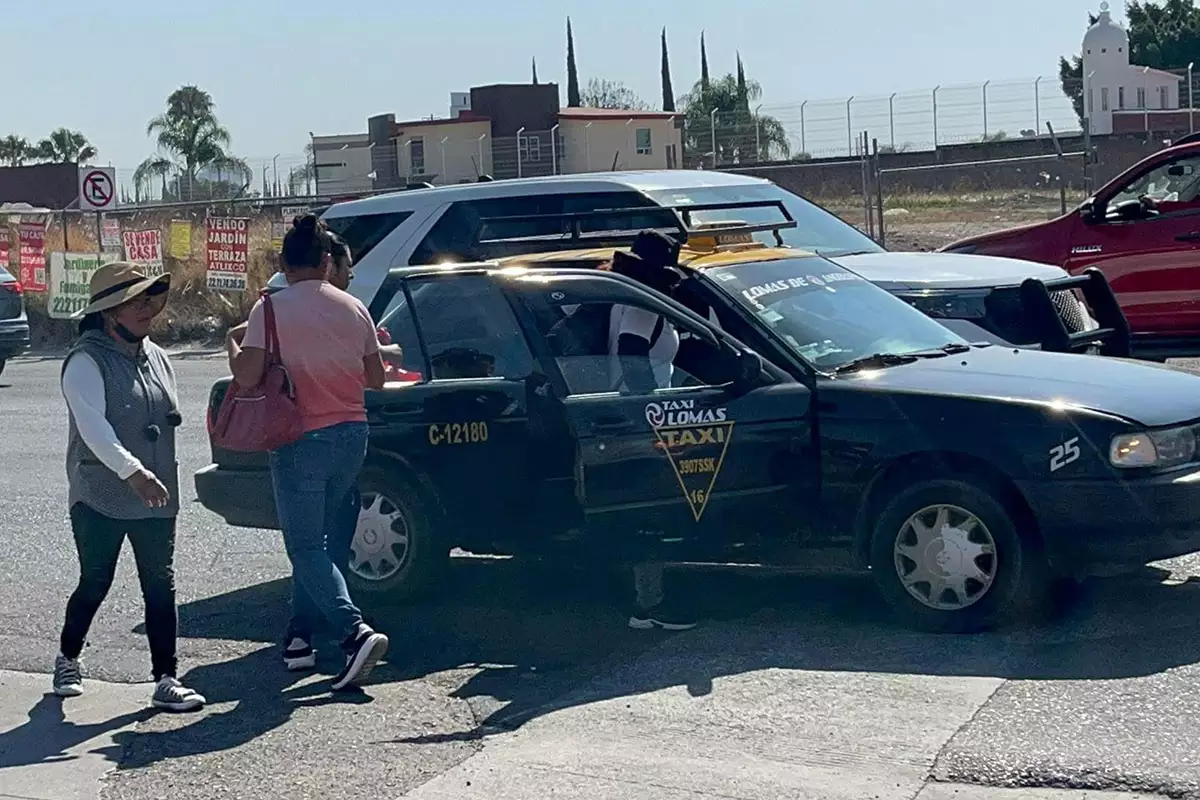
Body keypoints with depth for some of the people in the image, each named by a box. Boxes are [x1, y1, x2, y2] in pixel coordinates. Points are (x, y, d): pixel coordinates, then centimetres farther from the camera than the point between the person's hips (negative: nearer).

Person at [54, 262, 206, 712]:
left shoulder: (156, 358, 12)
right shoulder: (87, 361, -11)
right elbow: (92, 426, -24)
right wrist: (132, 471, -36)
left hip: (156, 499, 6)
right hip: (99, 498, -6)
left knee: (160, 586, 1)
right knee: (95, 584, 4)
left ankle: (166, 680, 4)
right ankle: (67, 659, 30)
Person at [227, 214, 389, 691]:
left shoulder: (272, 308, -10)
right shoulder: (353, 309, 5)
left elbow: (248, 377, -16)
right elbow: (376, 379, 10)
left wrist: (232, 349, 4)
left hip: (303, 441, -6)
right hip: (352, 436, 6)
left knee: (306, 546, -2)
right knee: (319, 538, 19)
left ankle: (356, 633, -18)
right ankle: (301, 632, 23)